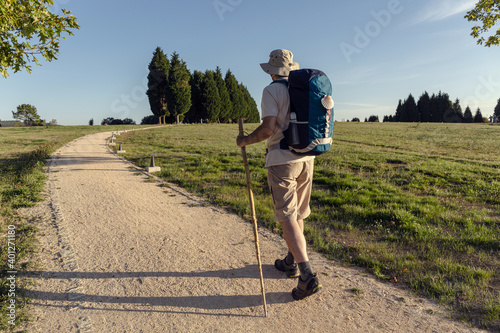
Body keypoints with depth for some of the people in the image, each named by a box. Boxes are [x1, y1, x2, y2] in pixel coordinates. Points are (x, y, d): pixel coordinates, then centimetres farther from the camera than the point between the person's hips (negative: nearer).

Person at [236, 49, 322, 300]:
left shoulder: (272, 91, -9)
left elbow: (268, 128, -19)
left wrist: (245, 140, -4)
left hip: (282, 160, -7)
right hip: (306, 157, 7)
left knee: (287, 217, -5)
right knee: (298, 214, 16)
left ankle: (307, 276, -9)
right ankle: (291, 262, 31)